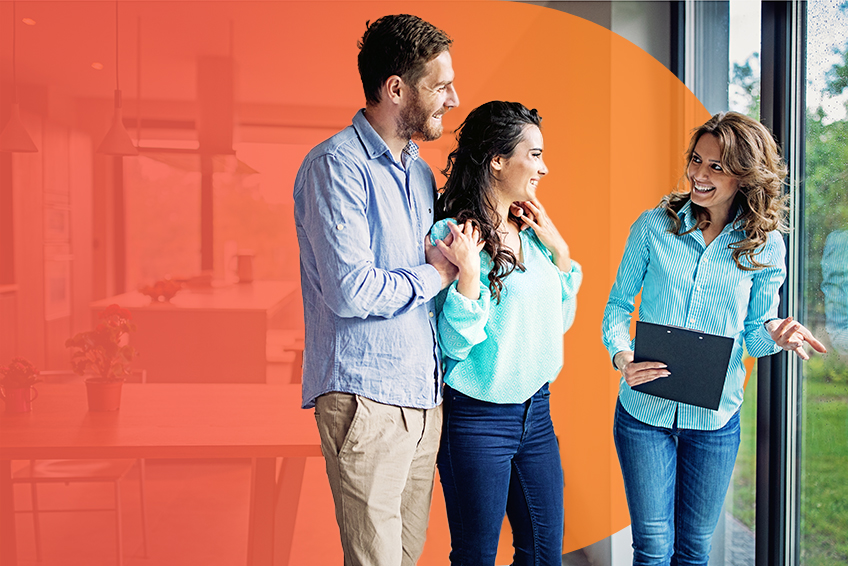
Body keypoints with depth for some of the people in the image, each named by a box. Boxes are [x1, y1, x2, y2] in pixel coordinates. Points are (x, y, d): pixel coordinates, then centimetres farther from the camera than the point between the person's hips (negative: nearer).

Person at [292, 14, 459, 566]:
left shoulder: (419, 170, 16)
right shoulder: (337, 165, -12)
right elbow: (350, 291, -21)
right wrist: (435, 276, -7)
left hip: (424, 395, 8)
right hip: (367, 396, -8)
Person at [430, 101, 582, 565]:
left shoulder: (529, 232, 6)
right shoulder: (451, 234, -14)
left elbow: (560, 319, 14)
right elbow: (456, 344, -16)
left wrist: (558, 248, 5)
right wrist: (468, 271, -27)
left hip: (537, 409, 7)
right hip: (477, 418, -7)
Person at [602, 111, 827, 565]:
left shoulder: (765, 246, -1)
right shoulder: (654, 226, -4)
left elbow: (752, 333, 4)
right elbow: (618, 305, 1)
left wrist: (774, 333, -20)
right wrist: (622, 356, -18)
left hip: (715, 417, 1)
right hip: (645, 410, -1)